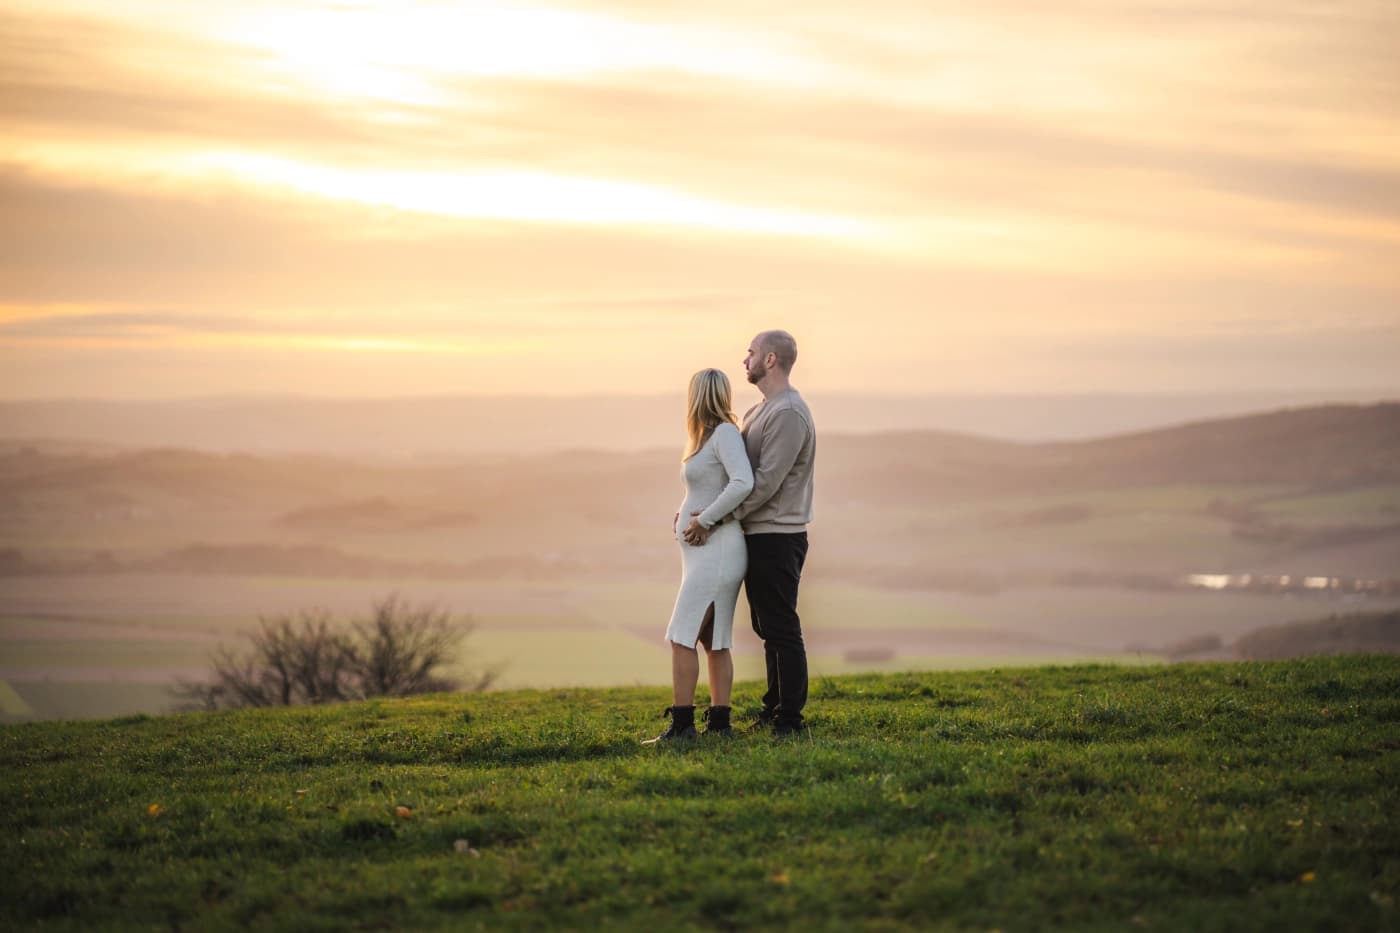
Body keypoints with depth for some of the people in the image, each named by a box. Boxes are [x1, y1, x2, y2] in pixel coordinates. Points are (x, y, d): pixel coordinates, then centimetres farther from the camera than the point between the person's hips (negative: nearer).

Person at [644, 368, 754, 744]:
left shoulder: (725, 433, -12)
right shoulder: (707, 438, 14)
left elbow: (743, 483, -26)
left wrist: (705, 520, -20)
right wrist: (681, 516, 7)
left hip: (717, 550, -9)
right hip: (704, 552, 9)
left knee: (682, 636, -11)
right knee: (714, 639, 9)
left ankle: (681, 724, -11)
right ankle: (719, 722, 12)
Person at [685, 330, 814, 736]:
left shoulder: (788, 413, -16)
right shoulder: (758, 412, 17)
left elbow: (765, 482, -22)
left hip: (777, 539, -10)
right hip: (759, 536, 10)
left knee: (781, 628, -7)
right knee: (768, 627, 15)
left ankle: (789, 718, -4)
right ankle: (775, 708, 22)